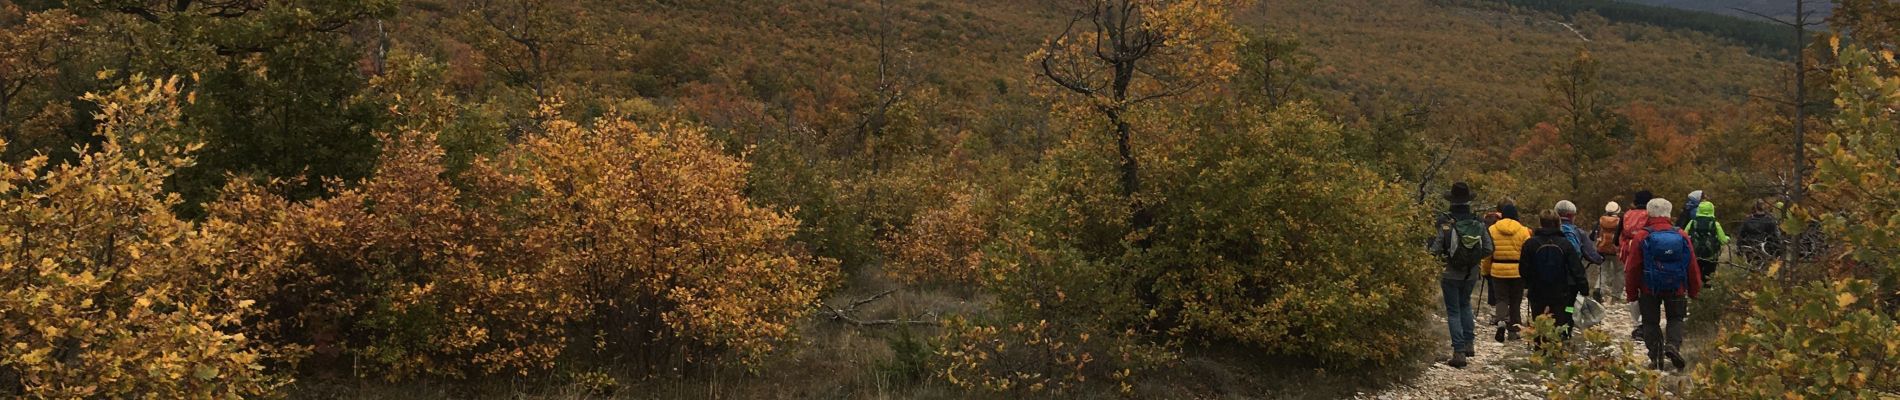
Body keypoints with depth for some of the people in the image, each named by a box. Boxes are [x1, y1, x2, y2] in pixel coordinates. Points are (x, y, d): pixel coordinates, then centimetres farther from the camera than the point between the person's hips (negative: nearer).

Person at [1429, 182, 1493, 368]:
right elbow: (1488, 250, -4)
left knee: (1454, 311, 4)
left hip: (1451, 274, -4)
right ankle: (1469, 344, 26)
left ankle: (1459, 352, 0)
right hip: (1471, 274, 4)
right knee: (1465, 304, 26)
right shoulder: (1479, 224, -6)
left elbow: (1435, 250, -18)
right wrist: (1474, 257, 13)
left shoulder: (1446, 224, -18)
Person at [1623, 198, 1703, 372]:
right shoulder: (1682, 236, -1)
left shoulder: (1641, 237, -9)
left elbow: (1632, 268, -7)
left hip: (1649, 289, -1)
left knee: (1651, 322, 10)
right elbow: (1693, 267, 5)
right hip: (1676, 288, 2)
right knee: (1675, 318, 16)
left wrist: (1631, 293, 3)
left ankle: (1656, 357, 6)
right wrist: (1694, 291, 16)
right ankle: (1673, 344, -11)